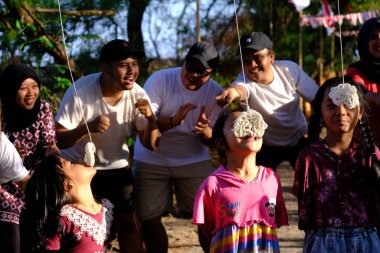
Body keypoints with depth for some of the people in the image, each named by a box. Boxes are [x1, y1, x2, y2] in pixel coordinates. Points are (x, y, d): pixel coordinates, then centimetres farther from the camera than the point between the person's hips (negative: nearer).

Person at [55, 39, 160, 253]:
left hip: (116, 167, 3)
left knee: (129, 224, 5)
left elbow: (151, 144, -12)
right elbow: (57, 141, -23)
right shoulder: (80, 93, -27)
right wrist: (87, 127, -42)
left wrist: (151, 117, -32)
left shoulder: (138, 95, -16)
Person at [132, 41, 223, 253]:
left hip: (194, 160, 1)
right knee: (148, 219, 1)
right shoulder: (159, 80, -13)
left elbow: (212, 140, -1)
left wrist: (205, 130, -26)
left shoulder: (216, 93, -6)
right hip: (151, 161, -1)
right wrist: (173, 121, -38)